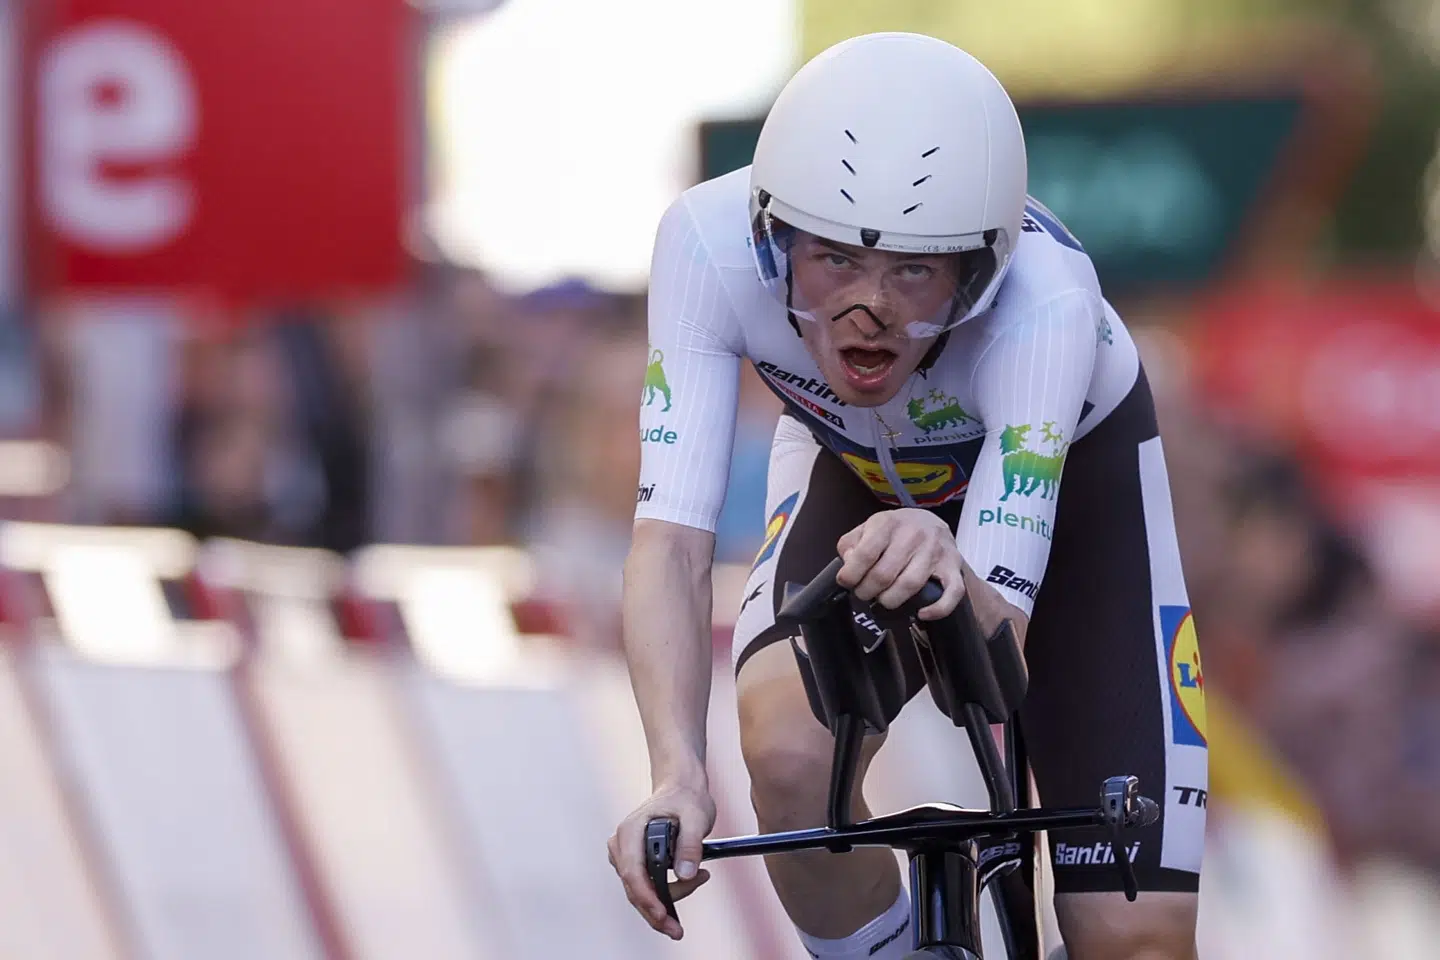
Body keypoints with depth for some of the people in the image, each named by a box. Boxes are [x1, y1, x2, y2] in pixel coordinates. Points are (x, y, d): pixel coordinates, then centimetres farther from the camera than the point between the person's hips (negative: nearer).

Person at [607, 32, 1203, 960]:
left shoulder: (1046, 302, -40)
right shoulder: (711, 242, -35)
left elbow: (998, 648, -46)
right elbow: (672, 535, -39)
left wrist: (952, 576, -70)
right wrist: (679, 773, -55)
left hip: (1070, 476, -1)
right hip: (852, 474, 1)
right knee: (790, 756, -31)